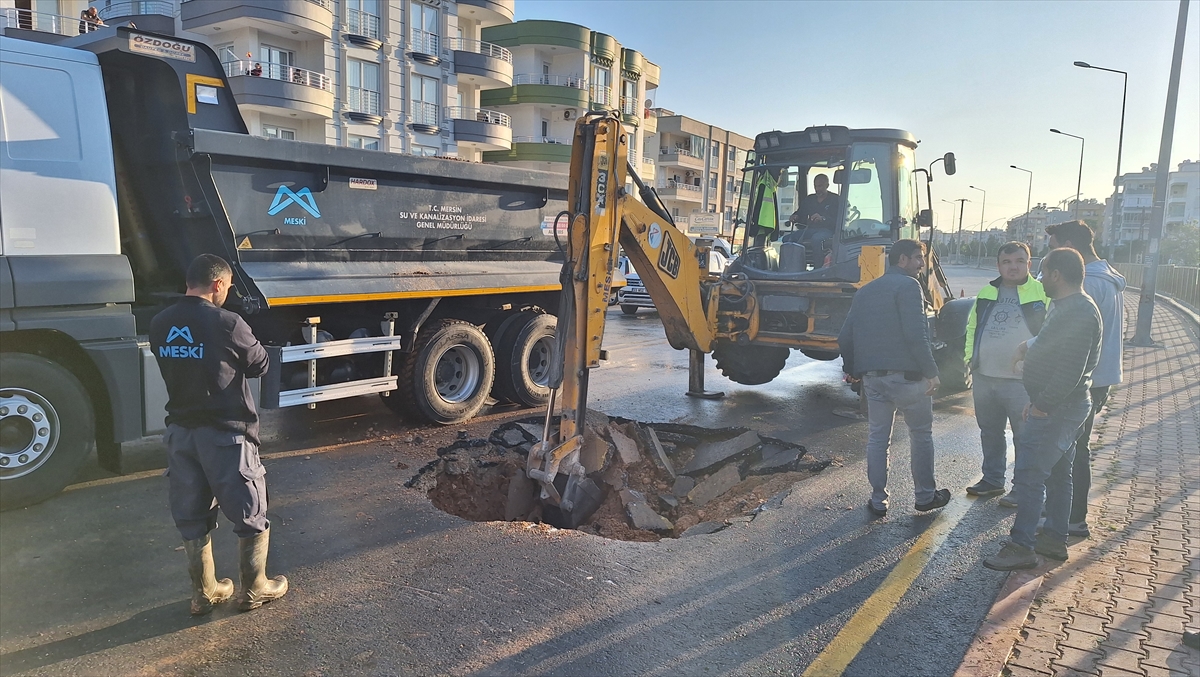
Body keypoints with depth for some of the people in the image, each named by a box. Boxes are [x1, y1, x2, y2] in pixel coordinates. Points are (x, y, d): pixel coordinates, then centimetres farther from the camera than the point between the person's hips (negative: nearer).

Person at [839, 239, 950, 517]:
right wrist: (931, 372, -14)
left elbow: (845, 336, 13)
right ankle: (925, 496, 23)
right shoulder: (908, 286, -8)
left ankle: (878, 501, 14)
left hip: (872, 377, 6)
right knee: (921, 434, 12)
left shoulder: (865, 290, 14)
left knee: (877, 437, 11)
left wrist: (852, 368, 23)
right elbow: (915, 334, -19)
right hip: (906, 375, -6)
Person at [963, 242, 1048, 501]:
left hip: (1022, 382, -5)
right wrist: (970, 357, 8)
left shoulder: (1042, 294, -4)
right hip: (984, 378, 5)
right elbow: (972, 327, 19)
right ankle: (992, 480, 32)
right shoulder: (986, 293, 11)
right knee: (990, 433, 17)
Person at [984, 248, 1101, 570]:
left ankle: (1021, 547, -2)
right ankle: (1055, 539, 29)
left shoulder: (1077, 313, -22)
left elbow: (1069, 370, -27)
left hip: (1055, 409, -11)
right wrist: (1031, 346, 7)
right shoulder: (1067, 306, 12)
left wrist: (1042, 405, -21)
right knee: (1057, 474, 17)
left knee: (1030, 475, -8)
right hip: (1061, 407, 11)